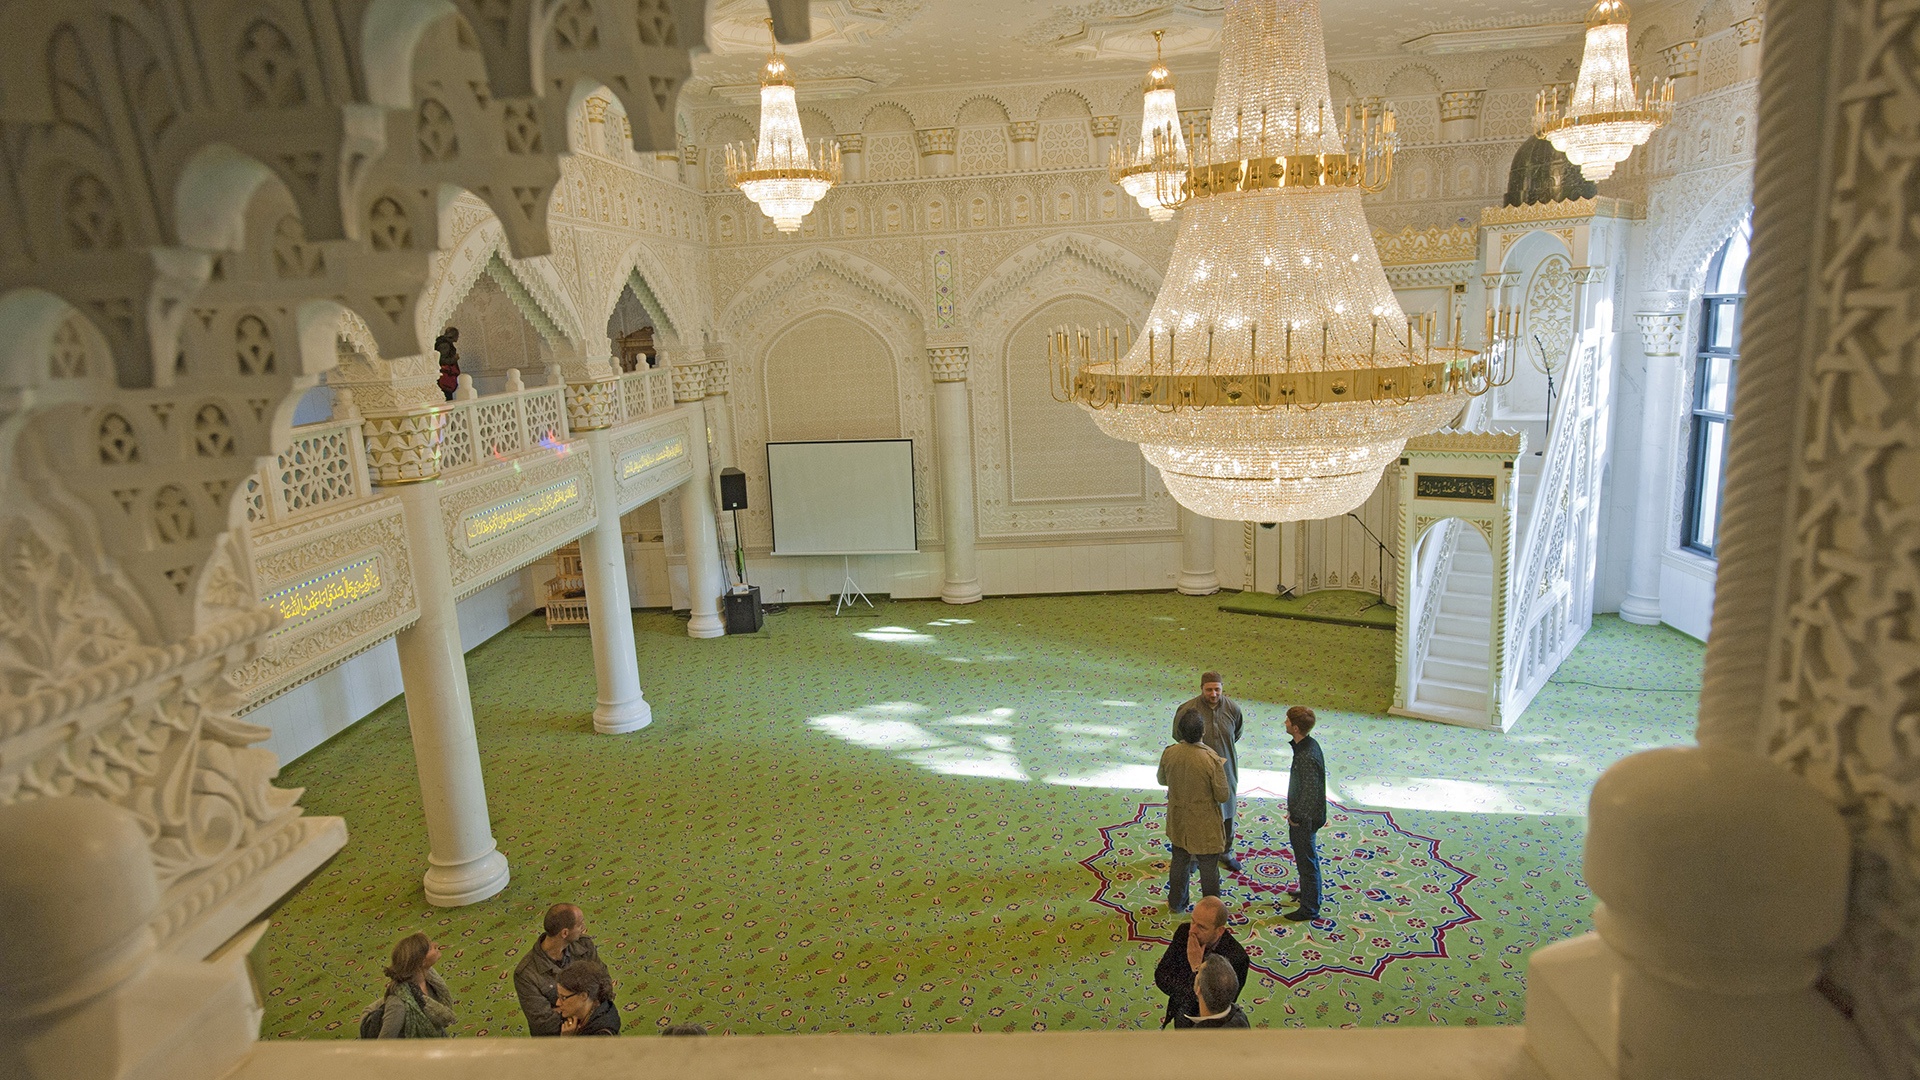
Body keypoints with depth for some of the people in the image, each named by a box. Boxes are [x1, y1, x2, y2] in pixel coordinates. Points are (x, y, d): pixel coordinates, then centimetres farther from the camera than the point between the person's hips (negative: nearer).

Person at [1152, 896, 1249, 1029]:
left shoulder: (1236, 957, -28)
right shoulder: (1184, 932, -15)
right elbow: (1161, 976, -9)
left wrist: (1197, 967, -33)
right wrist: (1192, 993, -22)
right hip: (1181, 1012, 3)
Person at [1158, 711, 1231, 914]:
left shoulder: (1169, 753, -15)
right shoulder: (1211, 759, -28)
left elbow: (1162, 780, 3)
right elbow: (1223, 795, -19)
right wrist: (1230, 789, 3)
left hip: (1178, 821, 4)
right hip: (1204, 825, -4)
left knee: (1179, 861, 23)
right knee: (1208, 867, 16)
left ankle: (1176, 903, 38)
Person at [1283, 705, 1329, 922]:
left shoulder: (1307, 757, -32)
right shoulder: (1307, 744, -2)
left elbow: (1310, 793, -28)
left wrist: (1296, 817, -16)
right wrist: (1293, 811, 14)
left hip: (1304, 819, -10)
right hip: (1301, 815, 10)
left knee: (1307, 860, 7)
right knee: (1304, 856, 26)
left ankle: (1309, 908, 22)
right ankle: (1308, 892, 46)